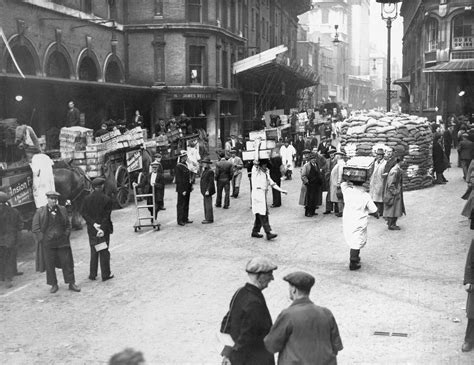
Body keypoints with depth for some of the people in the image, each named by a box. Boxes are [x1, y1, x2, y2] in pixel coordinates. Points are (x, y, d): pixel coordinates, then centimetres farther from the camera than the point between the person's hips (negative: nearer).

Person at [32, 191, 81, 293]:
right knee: (49, 265, 4)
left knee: (67, 263, 4)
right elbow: (35, 228, -1)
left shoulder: (62, 210, 7)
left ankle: (71, 283, 14)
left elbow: (68, 225, 14)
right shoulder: (40, 212, -1)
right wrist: (42, 239, -8)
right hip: (47, 243, -2)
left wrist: (66, 236, 2)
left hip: (62, 242, 2)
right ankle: (54, 285, 17)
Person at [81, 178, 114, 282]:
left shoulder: (87, 199, -1)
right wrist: (103, 229, -16)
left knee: (93, 251, 14)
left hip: (91, 229, 3)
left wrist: (93, 224, -11)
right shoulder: (107, 199, -10)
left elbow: (84, 214, -6)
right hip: (105, 228, -3)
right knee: (104, 252, 6)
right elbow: (106, 216, -15)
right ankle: (105, 274, 11)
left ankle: (92, 274, 17)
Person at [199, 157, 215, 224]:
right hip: (205, 191, 10)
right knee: (206, 205, 12)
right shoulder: (204, 171, 16)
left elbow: (211, 182, -17)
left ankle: (209, 219, -3)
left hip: (208, 191, -10)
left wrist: (208, 191, -21)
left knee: (208, 205, -6)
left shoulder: (210, 171, -14)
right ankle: (207, 218, 17)